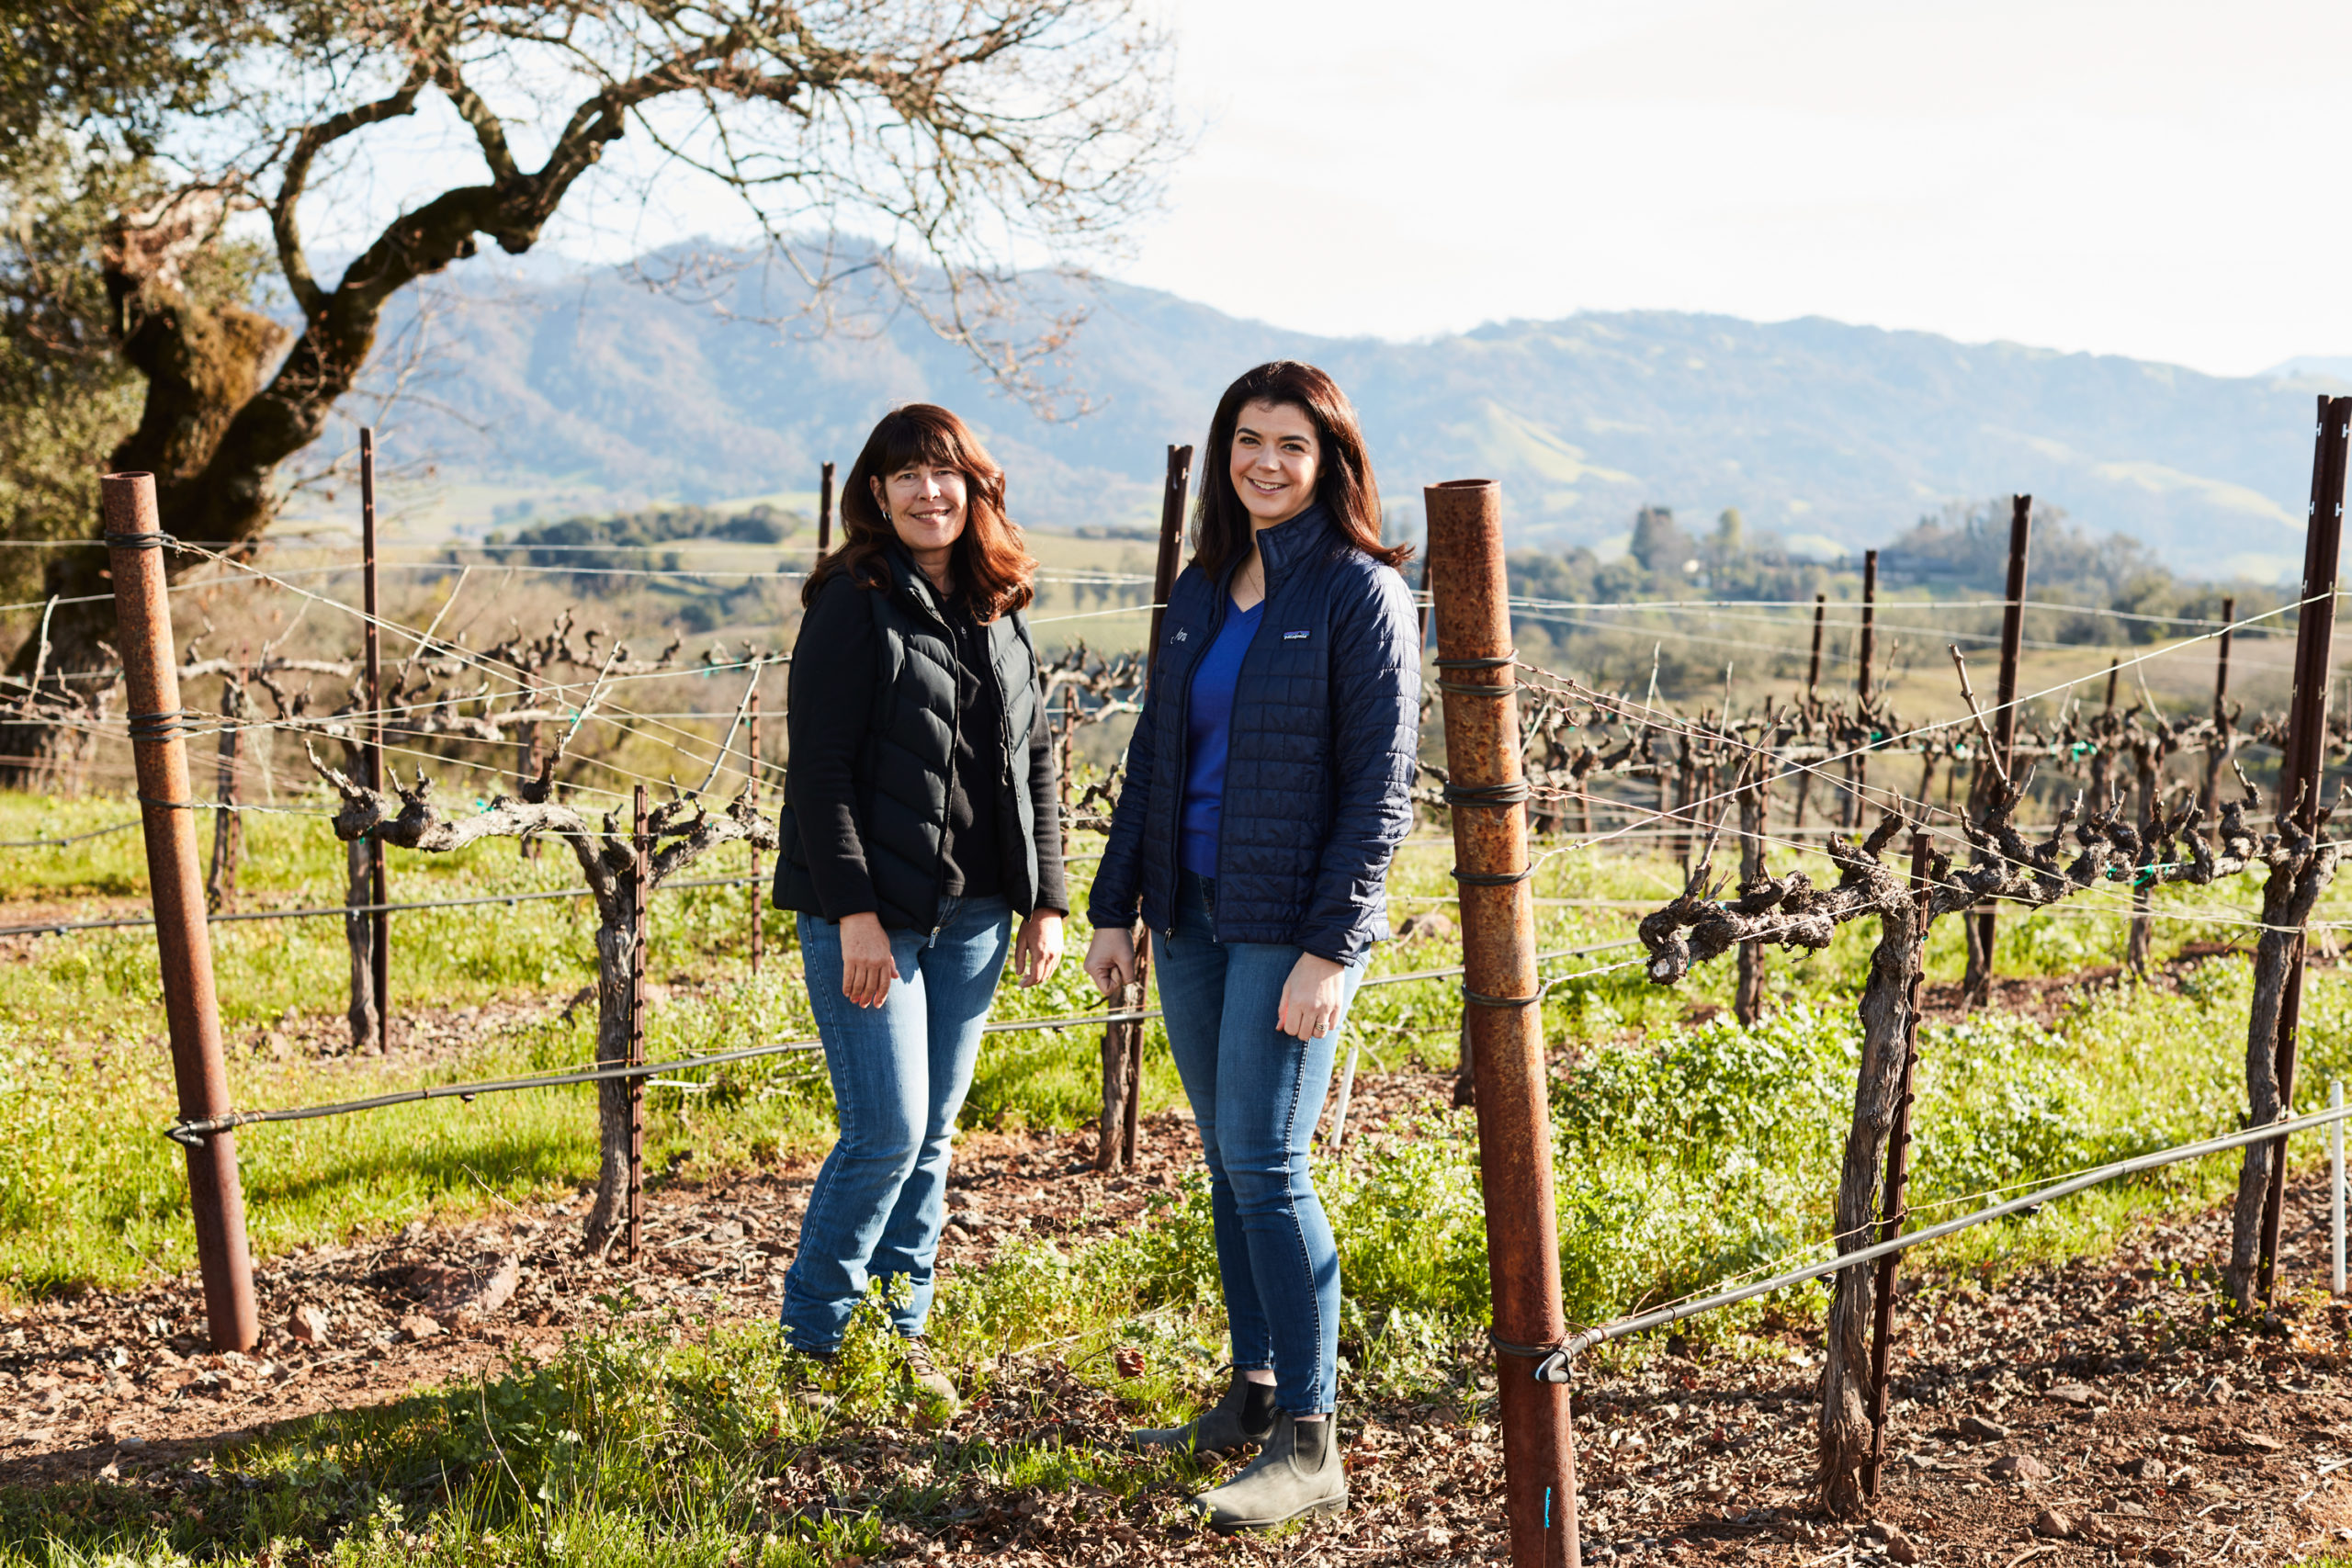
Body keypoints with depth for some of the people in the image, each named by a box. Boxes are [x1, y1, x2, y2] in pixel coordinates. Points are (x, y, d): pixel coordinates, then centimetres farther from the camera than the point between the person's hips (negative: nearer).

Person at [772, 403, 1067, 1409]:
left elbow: (1033, 759, 15)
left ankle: (899, 1332, 23)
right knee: (887, 1131, -6)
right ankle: (816, 1338, 12)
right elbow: (819, 769, -12)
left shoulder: (998, 612, 12)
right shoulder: (854, 606, -7)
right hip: (872, 911, -6)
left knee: (933, 1134, 11)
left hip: (972, 913, 6)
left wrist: (1045, 902, 9)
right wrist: (854, 913, -18)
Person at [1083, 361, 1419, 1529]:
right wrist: (1115, 906, 12)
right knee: (1226, 1161, 12)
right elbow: (1155, 755, 17)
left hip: (1292, 925, -7)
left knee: (1264, 1162, -10)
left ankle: (1309, 1446, -3)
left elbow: (1380, 786, -11)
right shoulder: (1202, 589, 12)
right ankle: (1253, 1393, 24)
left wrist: (1329, 948, -17)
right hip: (1193, 913, 7)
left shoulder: (1360, 592, -7)